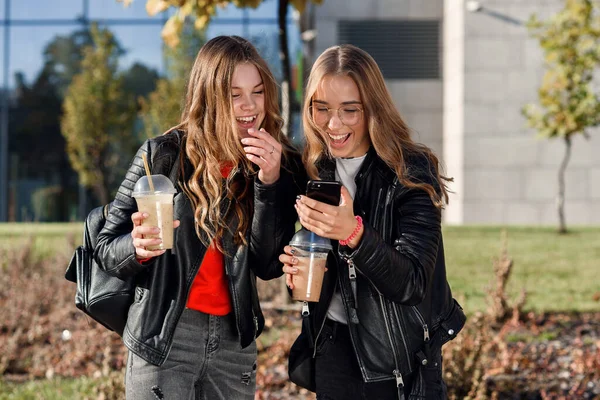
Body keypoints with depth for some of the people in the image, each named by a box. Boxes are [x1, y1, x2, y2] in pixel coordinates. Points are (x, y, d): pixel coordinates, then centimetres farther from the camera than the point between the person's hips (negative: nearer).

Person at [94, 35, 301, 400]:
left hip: (235, 339, 3)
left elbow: (269, 266, -8)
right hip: (164, 338, -3)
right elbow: (107, 249, -4)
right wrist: (138, 248, -25)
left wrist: (270, 181, -17)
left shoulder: (280, 165, -1)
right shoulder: (164, 154, -9)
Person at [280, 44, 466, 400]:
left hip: (398, 359, -4)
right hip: (332, 348, 5)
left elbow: (412, 284, -23)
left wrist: (353, 233, -38)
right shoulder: (315, 171, -2)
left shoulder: (411, 173, -17)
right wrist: (296, 269, -12)